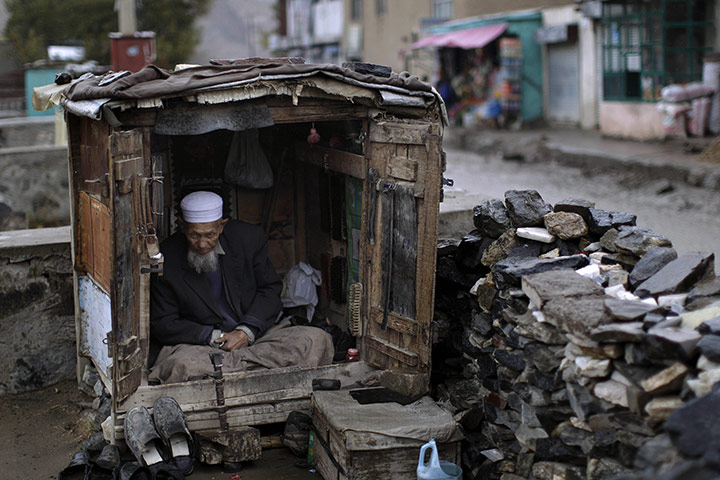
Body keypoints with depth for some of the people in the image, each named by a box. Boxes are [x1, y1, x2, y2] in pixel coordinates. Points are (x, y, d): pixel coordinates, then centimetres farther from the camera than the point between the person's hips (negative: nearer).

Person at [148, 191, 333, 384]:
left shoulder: (248, 237, -3)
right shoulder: (166, 259, -8)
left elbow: (270, 289, 5)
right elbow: (163, 324, -4)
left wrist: (246, 331, -11)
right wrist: (214, 337, -16)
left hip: (253, 336, 3)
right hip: (201, 344, -3)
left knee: (316, 340, -20)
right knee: (182, 366, -38)